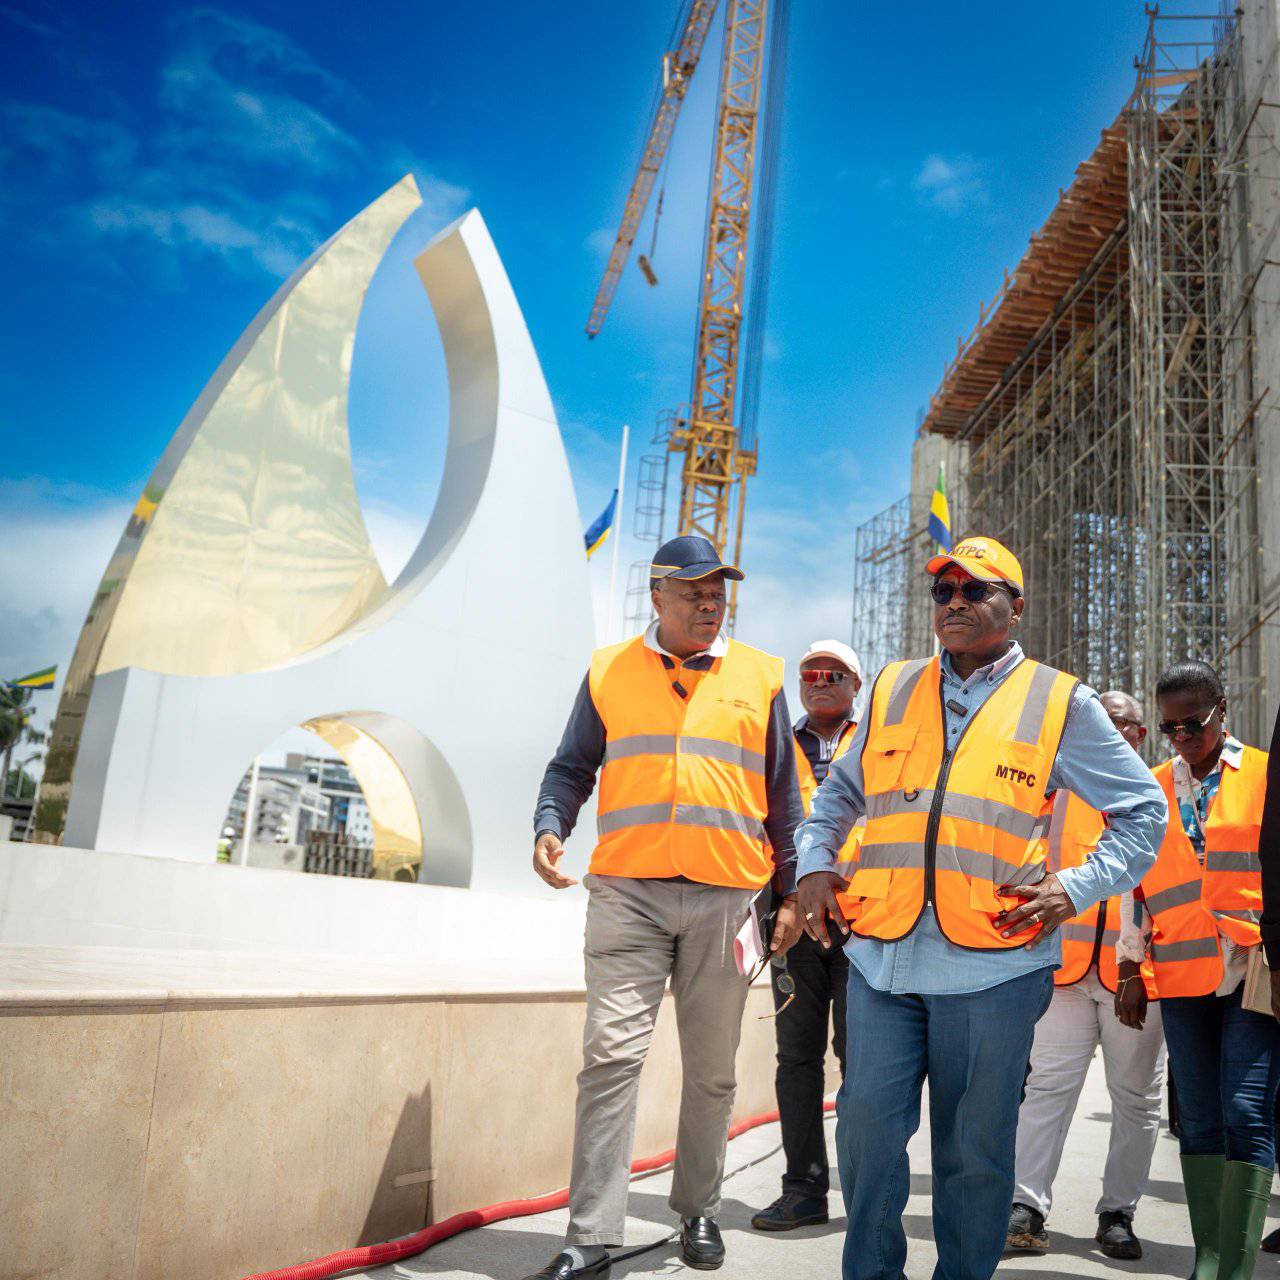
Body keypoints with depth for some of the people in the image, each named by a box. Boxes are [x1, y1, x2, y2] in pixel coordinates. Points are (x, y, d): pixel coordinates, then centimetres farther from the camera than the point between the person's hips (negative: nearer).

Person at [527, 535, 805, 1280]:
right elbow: (573, 766, 12)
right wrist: (551, 828, -7)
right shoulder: (609, 671, 8)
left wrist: (791, 892, 8)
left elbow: (783, 794, 12)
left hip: (726, 897, 1)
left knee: (712, 1070, 10)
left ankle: (699, 1212, 28)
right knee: (612, 1054, -6)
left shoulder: (759, 676, 9)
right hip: (628, 893, -1)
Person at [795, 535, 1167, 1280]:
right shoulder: (894, 690, 13)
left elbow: (1144, 810, 10)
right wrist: (815, 861, 7)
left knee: (975, 1147, 9)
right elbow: (839, 794, 24)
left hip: (993, 963, -2)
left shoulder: (1061, 703, 6)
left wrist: (1077, 888, -3)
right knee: (868, 1122, 1)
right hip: (883, 953, 2)